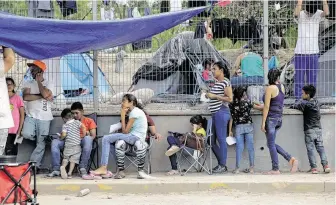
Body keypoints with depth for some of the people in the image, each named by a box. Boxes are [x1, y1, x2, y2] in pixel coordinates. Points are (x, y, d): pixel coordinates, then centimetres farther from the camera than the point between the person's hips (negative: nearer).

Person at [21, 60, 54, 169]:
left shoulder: (49, 84, 1)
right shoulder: (29, 83, 9)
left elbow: (45, 94, -20)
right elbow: (25, 97, -8)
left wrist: (39, 81, -8)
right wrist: (41, 96, -13)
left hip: (44, 117, -2)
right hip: (31, 115, 2)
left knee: (41, 143, -3)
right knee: (26, 134, -23)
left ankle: (34, 165, 4)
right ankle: (38, 139, 8)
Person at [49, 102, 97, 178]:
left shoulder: (89, 121, 15)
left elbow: (93, 136, 3)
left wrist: (87, 133, -19)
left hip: (82, 143, -3)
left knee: (87, 139, -40)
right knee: (55, 142, -23)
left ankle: (83, 168, -38)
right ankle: (56, 170, -27)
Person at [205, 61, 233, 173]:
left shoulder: (225, 82, -10)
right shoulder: (217, 82, 17)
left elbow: (229, 99, -15)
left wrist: (214, 96, -15)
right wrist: (209, 95, 10)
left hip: (221, 112, -10)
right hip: (215, 113, 10)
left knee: (221, 139, -6)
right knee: (212, 141, 11)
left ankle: (223, 166, 0)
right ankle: (221, 164, 19)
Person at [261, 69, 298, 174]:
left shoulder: (270, 88, -14)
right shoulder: (282, 87, 6)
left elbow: (266, 106, -16)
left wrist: (263, 122, -14)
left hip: (271, 118, -8)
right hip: (279, 118, 8)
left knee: (271, 144, 0)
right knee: (271, 143, 16)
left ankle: (275, 169, 2)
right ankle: (291, 159, 6)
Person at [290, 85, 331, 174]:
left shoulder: (305, 104, -10)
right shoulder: (316, 102, 11)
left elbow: (295, 106, -4)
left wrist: (292, 106, 16)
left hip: (309, 130, -5)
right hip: (318, 129, 6)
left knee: (310, 149, -1)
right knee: (320, 147, 5)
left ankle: (314, 167, -5)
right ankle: (325, 165, -6)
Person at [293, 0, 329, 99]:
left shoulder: (318, 14, 1)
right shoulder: (301, 14, -4)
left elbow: (326, 13, -22)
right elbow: (296, 13, -29)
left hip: (313, 53, 2)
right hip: (300, 53, -2)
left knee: (312, 80, 8)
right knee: (299, 79, 0)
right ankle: (297, 100, 5)